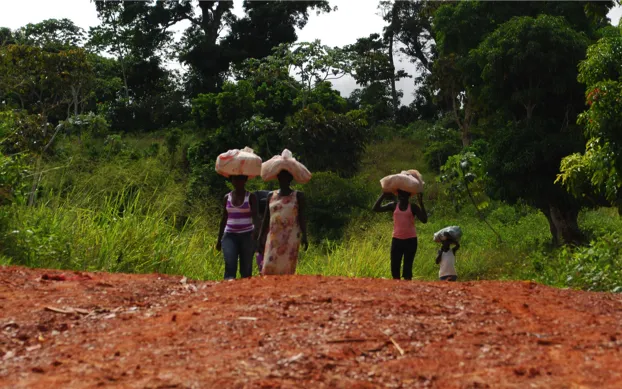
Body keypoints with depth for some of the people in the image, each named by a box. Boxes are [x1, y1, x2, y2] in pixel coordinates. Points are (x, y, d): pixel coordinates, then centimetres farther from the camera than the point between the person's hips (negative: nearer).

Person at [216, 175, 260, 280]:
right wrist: (219, 239, 15)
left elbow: (255, 216, -11)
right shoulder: (227, 197, 9)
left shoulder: (251, 197, 1)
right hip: (230, 236, 1)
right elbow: (224, 219, 15)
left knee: (246, 269, 0)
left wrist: (255, 230, -31)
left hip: (247, 236, -1)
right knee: (230, 266, -15)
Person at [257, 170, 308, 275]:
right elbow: (266, 219, 14)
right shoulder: (271, 196, 13)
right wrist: (261, 238, 9)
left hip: (291, 238, -2)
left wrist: (304, 236, -10)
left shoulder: (298, 196, 5)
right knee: (269, 267, -9)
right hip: (273, 238, 2)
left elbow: (302, 218, 1)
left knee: (287, 268, -7)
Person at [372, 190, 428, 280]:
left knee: (407, 267, -2)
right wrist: (383, 195, -4)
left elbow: (424, 220, -11)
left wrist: (421, 202, -14)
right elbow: (375, 208, 2)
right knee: (394, 267, 0)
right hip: (397, 240, 2)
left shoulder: (413, 207, 2)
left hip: (411, 240, -2)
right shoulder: (394, 205, 7)